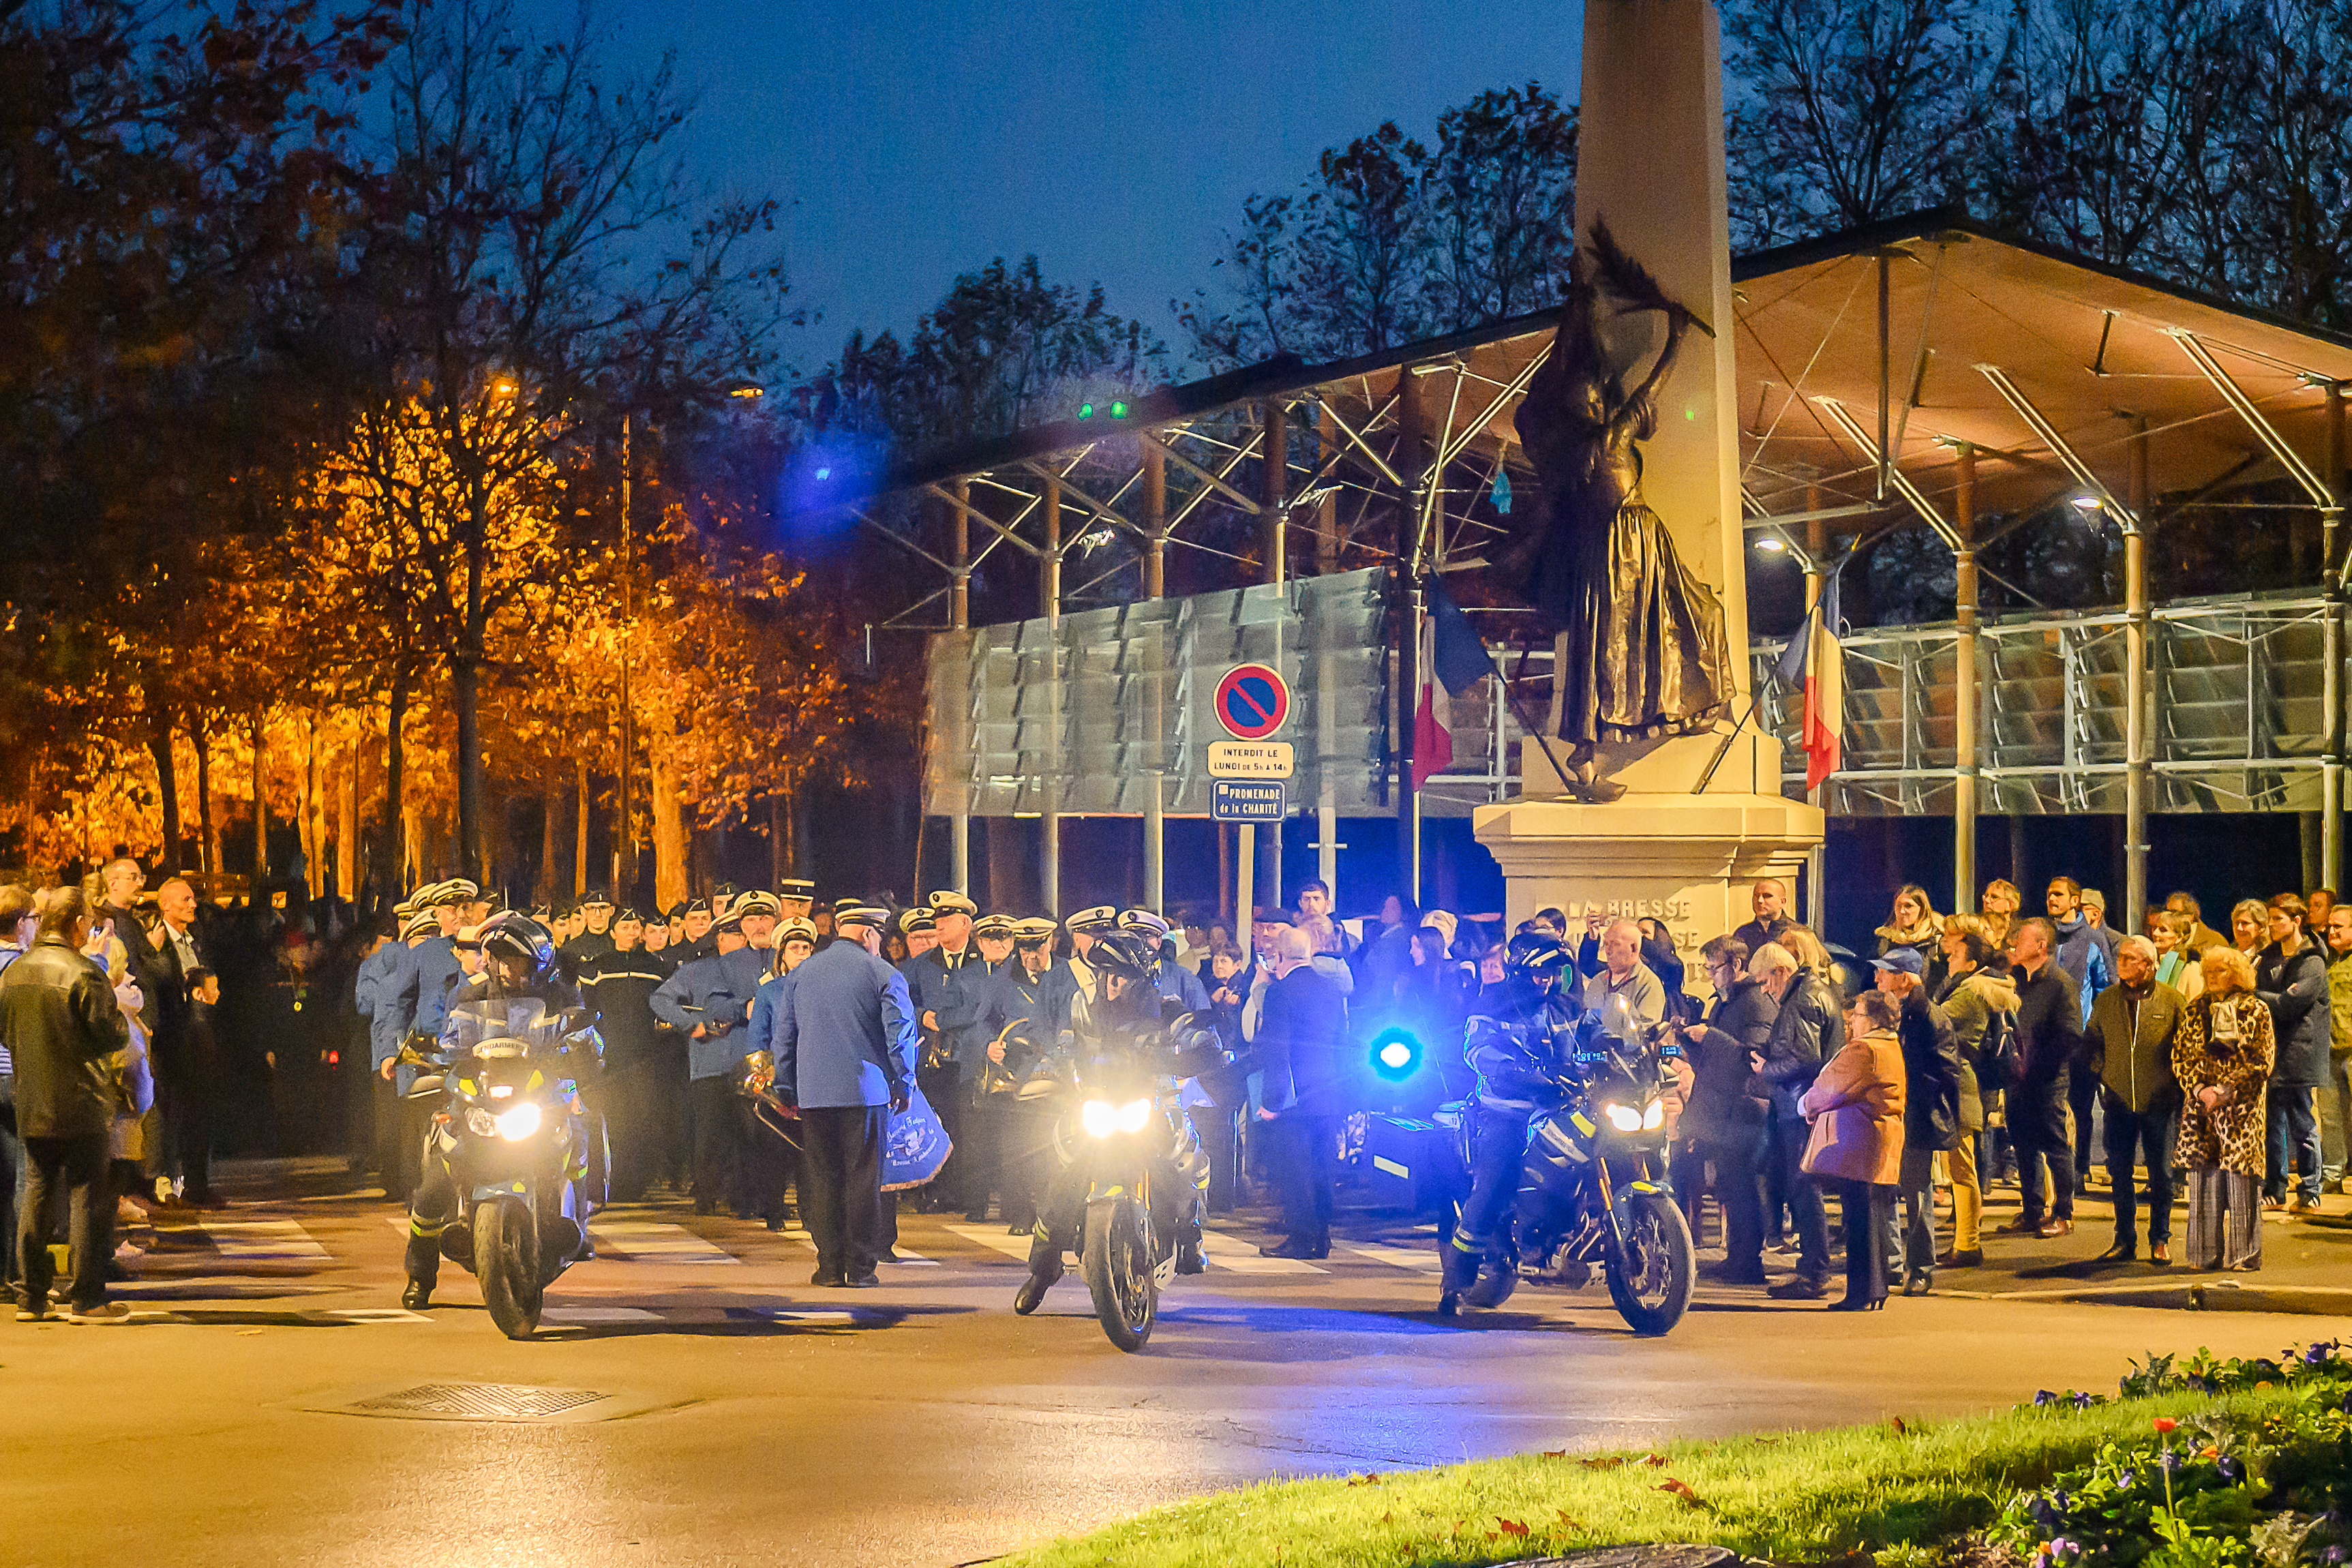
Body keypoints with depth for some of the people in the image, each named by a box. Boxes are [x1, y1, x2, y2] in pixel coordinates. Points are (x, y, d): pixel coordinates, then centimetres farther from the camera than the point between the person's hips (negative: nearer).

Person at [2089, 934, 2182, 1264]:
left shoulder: (2171, 1000, -3)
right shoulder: (2105, 1001, 7)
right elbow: (2094, 1044, 16)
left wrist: (2175, 1084, -1)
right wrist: (2103, 1077, 7)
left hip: (2158, 1101, -3)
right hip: (2119, 1101, 3)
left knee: (2161, 1173, 4)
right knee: (2119, 1173, 6)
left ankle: (2160, 1240, 15)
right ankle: (2125, 1240, 16)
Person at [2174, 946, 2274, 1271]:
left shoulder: (2256, 1011, 1)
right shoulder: (2194, 1011, 12)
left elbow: (2262, 1063, -5)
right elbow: (2180, 1058, 9)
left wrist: (2225, 1092, -12)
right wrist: (2199, 1089, -8)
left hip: (2241, 1107, -3)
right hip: (2200, 1105, 3)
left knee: (2240, 1176, -5)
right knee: (2204, 1176, 1)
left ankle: (2245, 1253, 1)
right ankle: (2207, 1253, 6)